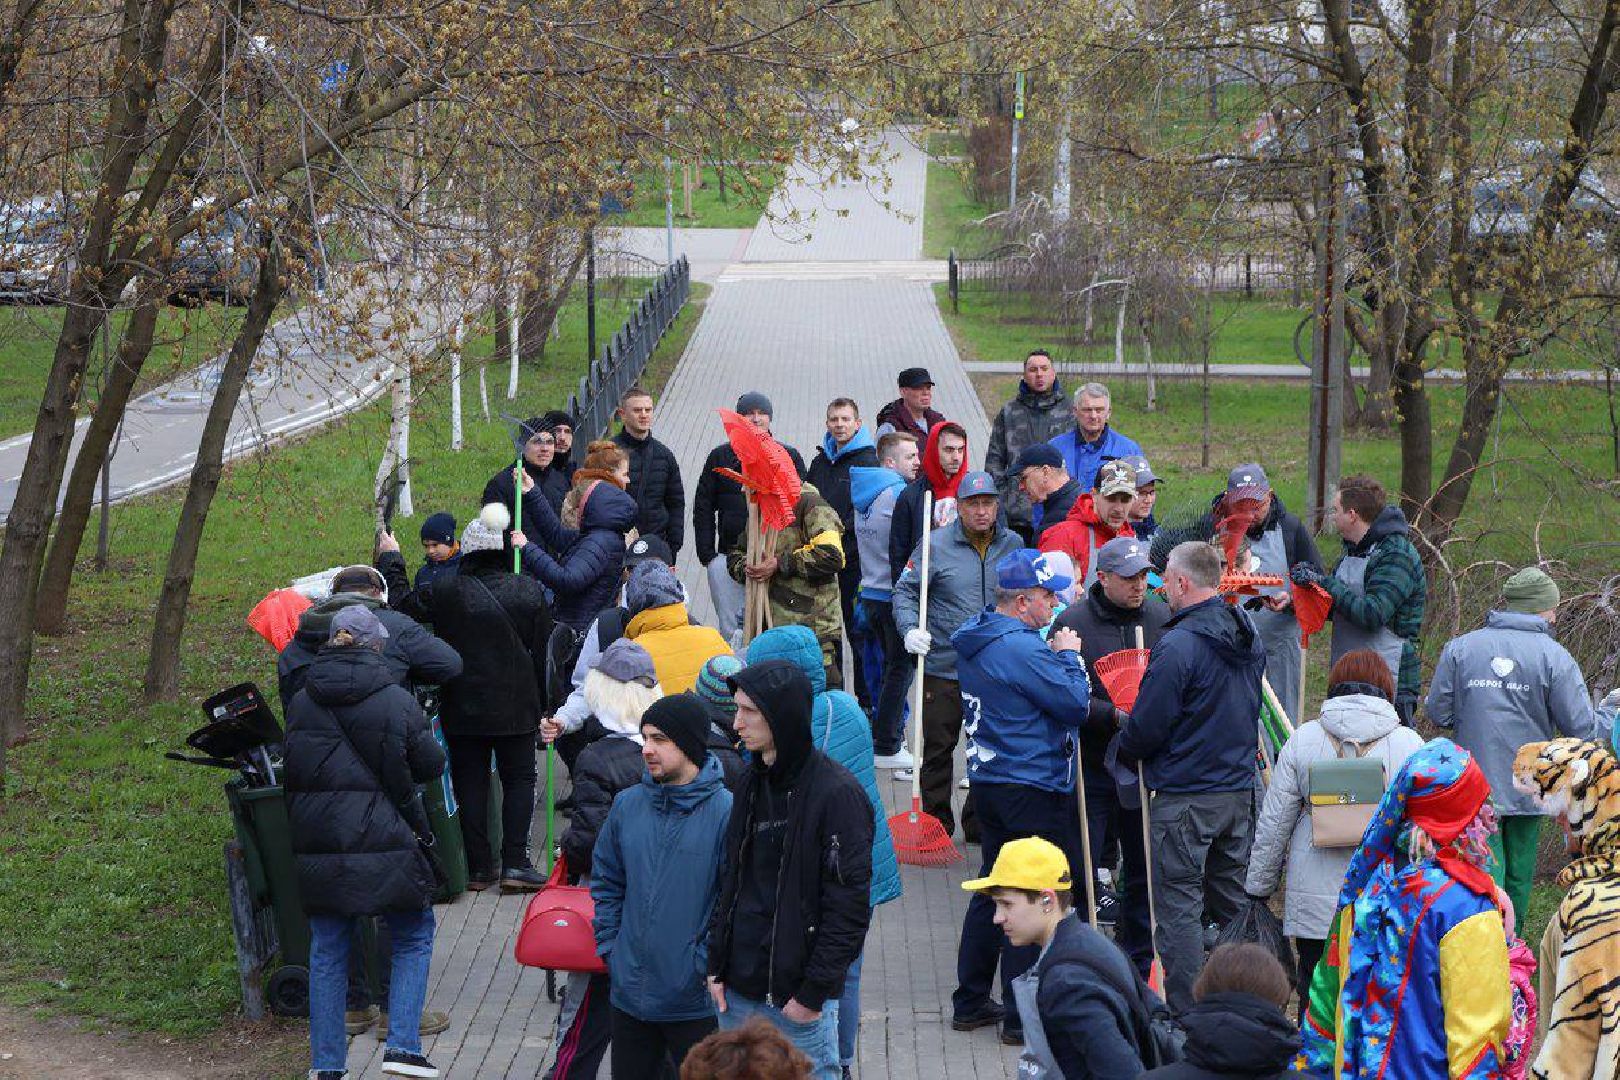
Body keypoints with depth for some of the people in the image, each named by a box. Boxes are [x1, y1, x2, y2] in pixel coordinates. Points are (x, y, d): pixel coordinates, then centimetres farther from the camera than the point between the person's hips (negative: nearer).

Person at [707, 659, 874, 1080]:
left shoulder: (838, 793, -14)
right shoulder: (752, 785, 9)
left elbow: (848, 906, -15)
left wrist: (815, 990, -15)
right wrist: (717, 966, 8)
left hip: (799, 999, -7)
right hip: (738, 994, 7)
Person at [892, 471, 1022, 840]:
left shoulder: (1012, 544, 4)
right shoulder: (936, 545, -6)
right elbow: (904, 592, -3)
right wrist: (910, 629, -18)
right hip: (944, 667, -3)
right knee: (938, 748, 4)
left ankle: (980, 822, 21)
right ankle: (937, 822, 16)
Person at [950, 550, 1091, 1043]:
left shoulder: (973, 638, 8)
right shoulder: (1022, 648, -22)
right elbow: (1075, 704, -19)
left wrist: (1054, 656, 6)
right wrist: (1068, 657, -6)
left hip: (988, 777, 10)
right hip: (1033, 788, -10)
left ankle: (970, 1002, 25)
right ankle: (1022, 1017, 3)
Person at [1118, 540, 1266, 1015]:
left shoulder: (1178, 646, -19)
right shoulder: (1248, 636, 6)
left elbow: (1145, 729, -16)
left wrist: (1124, 747, 5)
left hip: (1185, 795, -8)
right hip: (1239, 788, 8)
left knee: (1179, 905, 0)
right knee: (1233, 901, 16)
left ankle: (1185, 1016, 1)